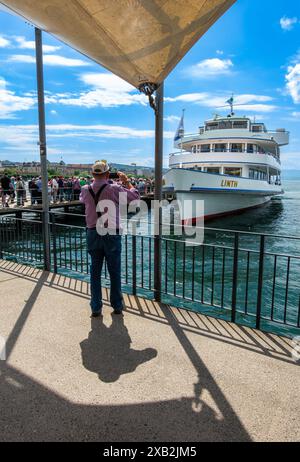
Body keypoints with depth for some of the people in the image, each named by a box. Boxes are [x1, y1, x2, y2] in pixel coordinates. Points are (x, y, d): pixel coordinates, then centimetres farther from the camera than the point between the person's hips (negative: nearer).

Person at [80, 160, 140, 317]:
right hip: (112, 235, -3)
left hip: (93, 234, 3)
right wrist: (127, 181, 13)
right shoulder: (114, 189, -11)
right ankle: (117, 306, 22)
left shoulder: (85, 190, 0)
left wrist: (96, 182, 26)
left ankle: (96, 308, 18)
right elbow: (135, 196, -1)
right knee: (115, 272, 10)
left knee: (95, 272, 12)